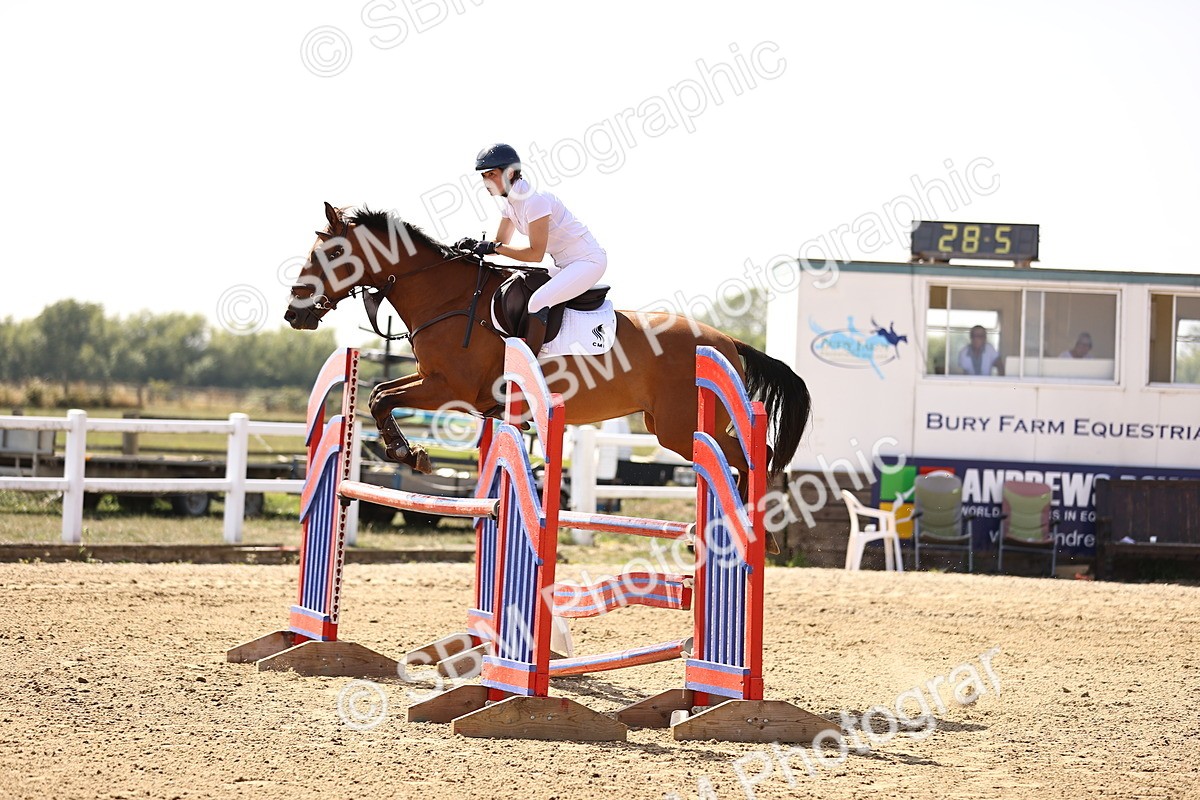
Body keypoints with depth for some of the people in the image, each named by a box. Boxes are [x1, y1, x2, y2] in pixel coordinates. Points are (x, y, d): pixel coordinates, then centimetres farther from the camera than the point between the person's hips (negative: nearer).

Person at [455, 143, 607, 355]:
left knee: (538, 301, -27)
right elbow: (500, 243, 12)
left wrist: (494, 248, -23)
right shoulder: (510, 202, 5)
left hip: (588, 261, -10)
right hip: (564, 264, 10)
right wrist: (475, 246, -7)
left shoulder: (534, 200, -23)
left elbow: (536, 253, -24)